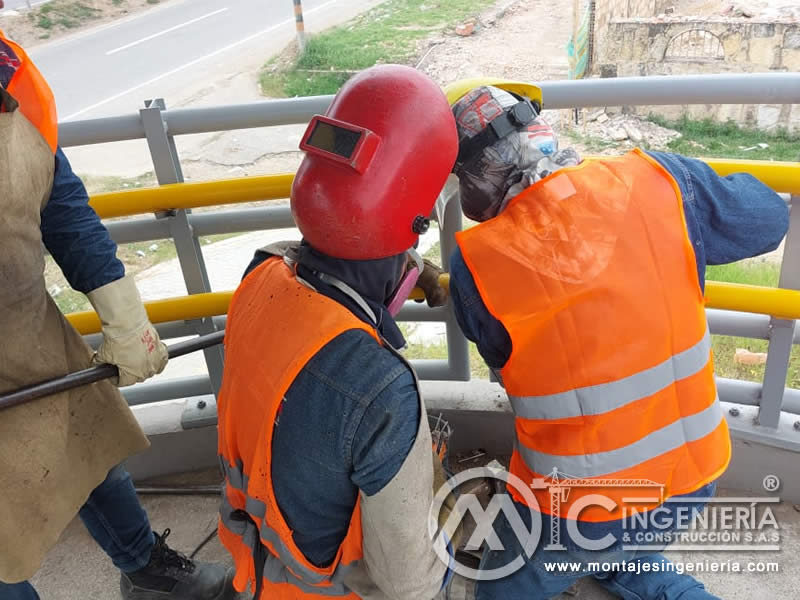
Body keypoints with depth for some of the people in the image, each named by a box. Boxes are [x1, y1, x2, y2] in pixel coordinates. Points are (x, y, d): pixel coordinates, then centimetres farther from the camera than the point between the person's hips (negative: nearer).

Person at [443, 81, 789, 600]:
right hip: (692, 475, 5)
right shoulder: (656, 182, -15)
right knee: (612, 553, 36)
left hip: (581, 505, -4)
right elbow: (769, 219, 4)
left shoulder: (477, 266, -22)